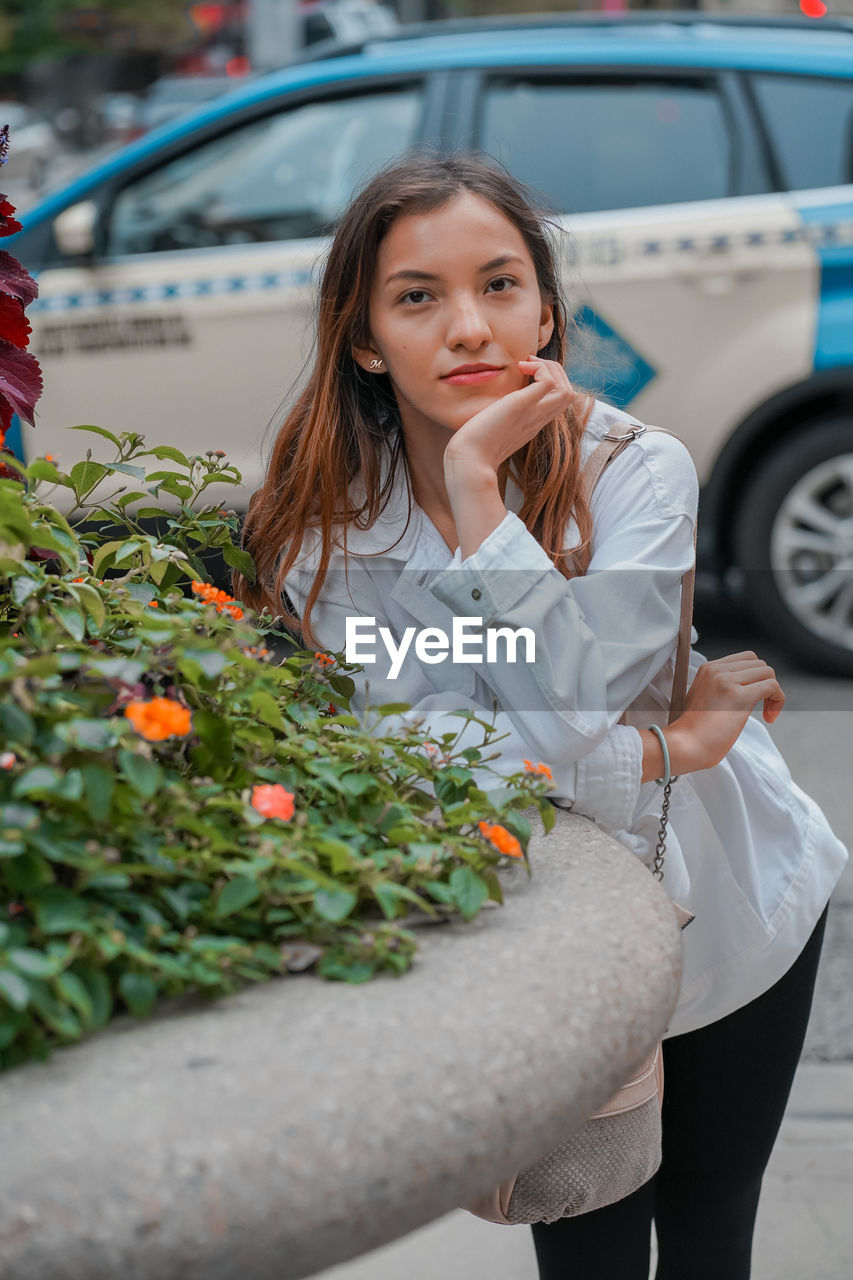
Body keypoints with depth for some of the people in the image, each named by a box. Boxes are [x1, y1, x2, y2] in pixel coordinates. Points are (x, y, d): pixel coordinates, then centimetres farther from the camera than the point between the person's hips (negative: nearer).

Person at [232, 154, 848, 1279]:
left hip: (730, 907, 0)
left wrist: (478, 482, -35)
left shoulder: (639, 469, -20)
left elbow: (572, 694, -33)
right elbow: (409, 744, -26)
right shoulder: (324, 529, -18)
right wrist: (662, 747, -25)